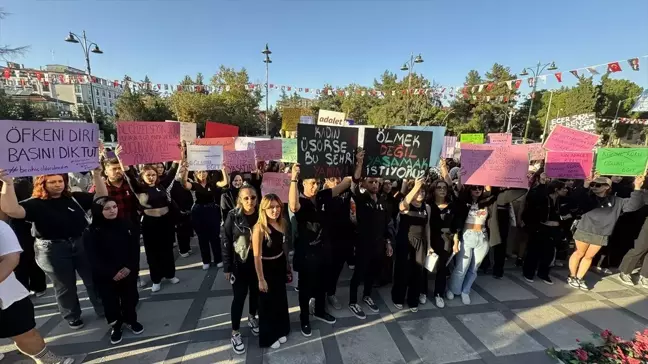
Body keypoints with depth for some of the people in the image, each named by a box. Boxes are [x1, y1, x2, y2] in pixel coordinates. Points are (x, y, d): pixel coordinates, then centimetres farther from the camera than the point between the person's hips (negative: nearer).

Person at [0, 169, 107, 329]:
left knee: (94, 280, 13)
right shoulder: (36, 204, -7)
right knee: (65, 286, 16)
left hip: (81, 244, 2)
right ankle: (72, 317, 37)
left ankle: (104, 310, 32)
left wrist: (97, 176, -13)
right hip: (52, 250, -2)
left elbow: (101, 196, -1)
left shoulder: (74, 197, 1)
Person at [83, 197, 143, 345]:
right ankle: (116, 326, 32)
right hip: (105, 276, -1)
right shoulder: (91, 232, -10)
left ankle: (131, 320, 36)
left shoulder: (126, 225, -5)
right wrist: (112, 273, -18)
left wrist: (130, 267, -15)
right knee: (111, 301, 9)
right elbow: (93, 257, -12)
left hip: (128, 271, 2)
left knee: (130, 297, 12)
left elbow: (135, 247, -4)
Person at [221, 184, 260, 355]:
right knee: (239, 296, 7)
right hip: (239, 264, -3)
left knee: (255, 292, 19)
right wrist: (227, 267, -9)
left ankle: (252, 318, 46)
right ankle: (235, 332, 26)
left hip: (257, 263, 3)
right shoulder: (233, 216, -16)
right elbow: (225, 241, -11)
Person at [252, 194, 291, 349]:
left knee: (281, 299, 21)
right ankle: (268, 337, 37)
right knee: (268, 302, 14)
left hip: (280, 265, 6)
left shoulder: (282, 223, -5)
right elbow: (257, 256, -20)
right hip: (266, 268, -6)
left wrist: (288, 266, 13)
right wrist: (261, 279, -16)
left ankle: (280, 331, 44)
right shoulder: (259, 228, -24)